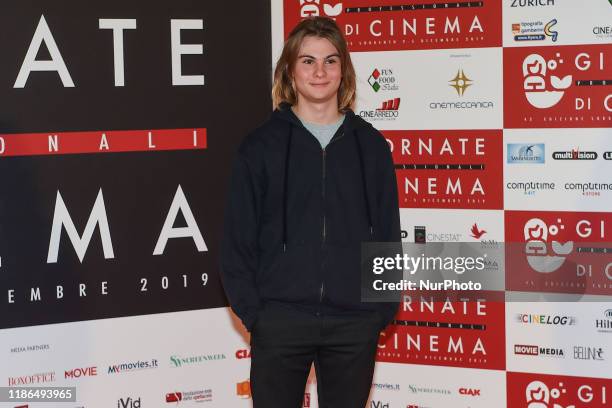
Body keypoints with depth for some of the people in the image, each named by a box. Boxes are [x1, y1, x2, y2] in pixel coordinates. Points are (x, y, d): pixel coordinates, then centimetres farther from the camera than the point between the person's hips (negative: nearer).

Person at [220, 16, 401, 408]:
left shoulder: (371, 145, 7)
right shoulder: (261, 146, 2)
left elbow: (388, 233, 9)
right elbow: (238, 237, 2)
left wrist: (383, 309, 1)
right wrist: (252, 310, -6)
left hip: (355, 323, 2)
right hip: (279, 320, -1)